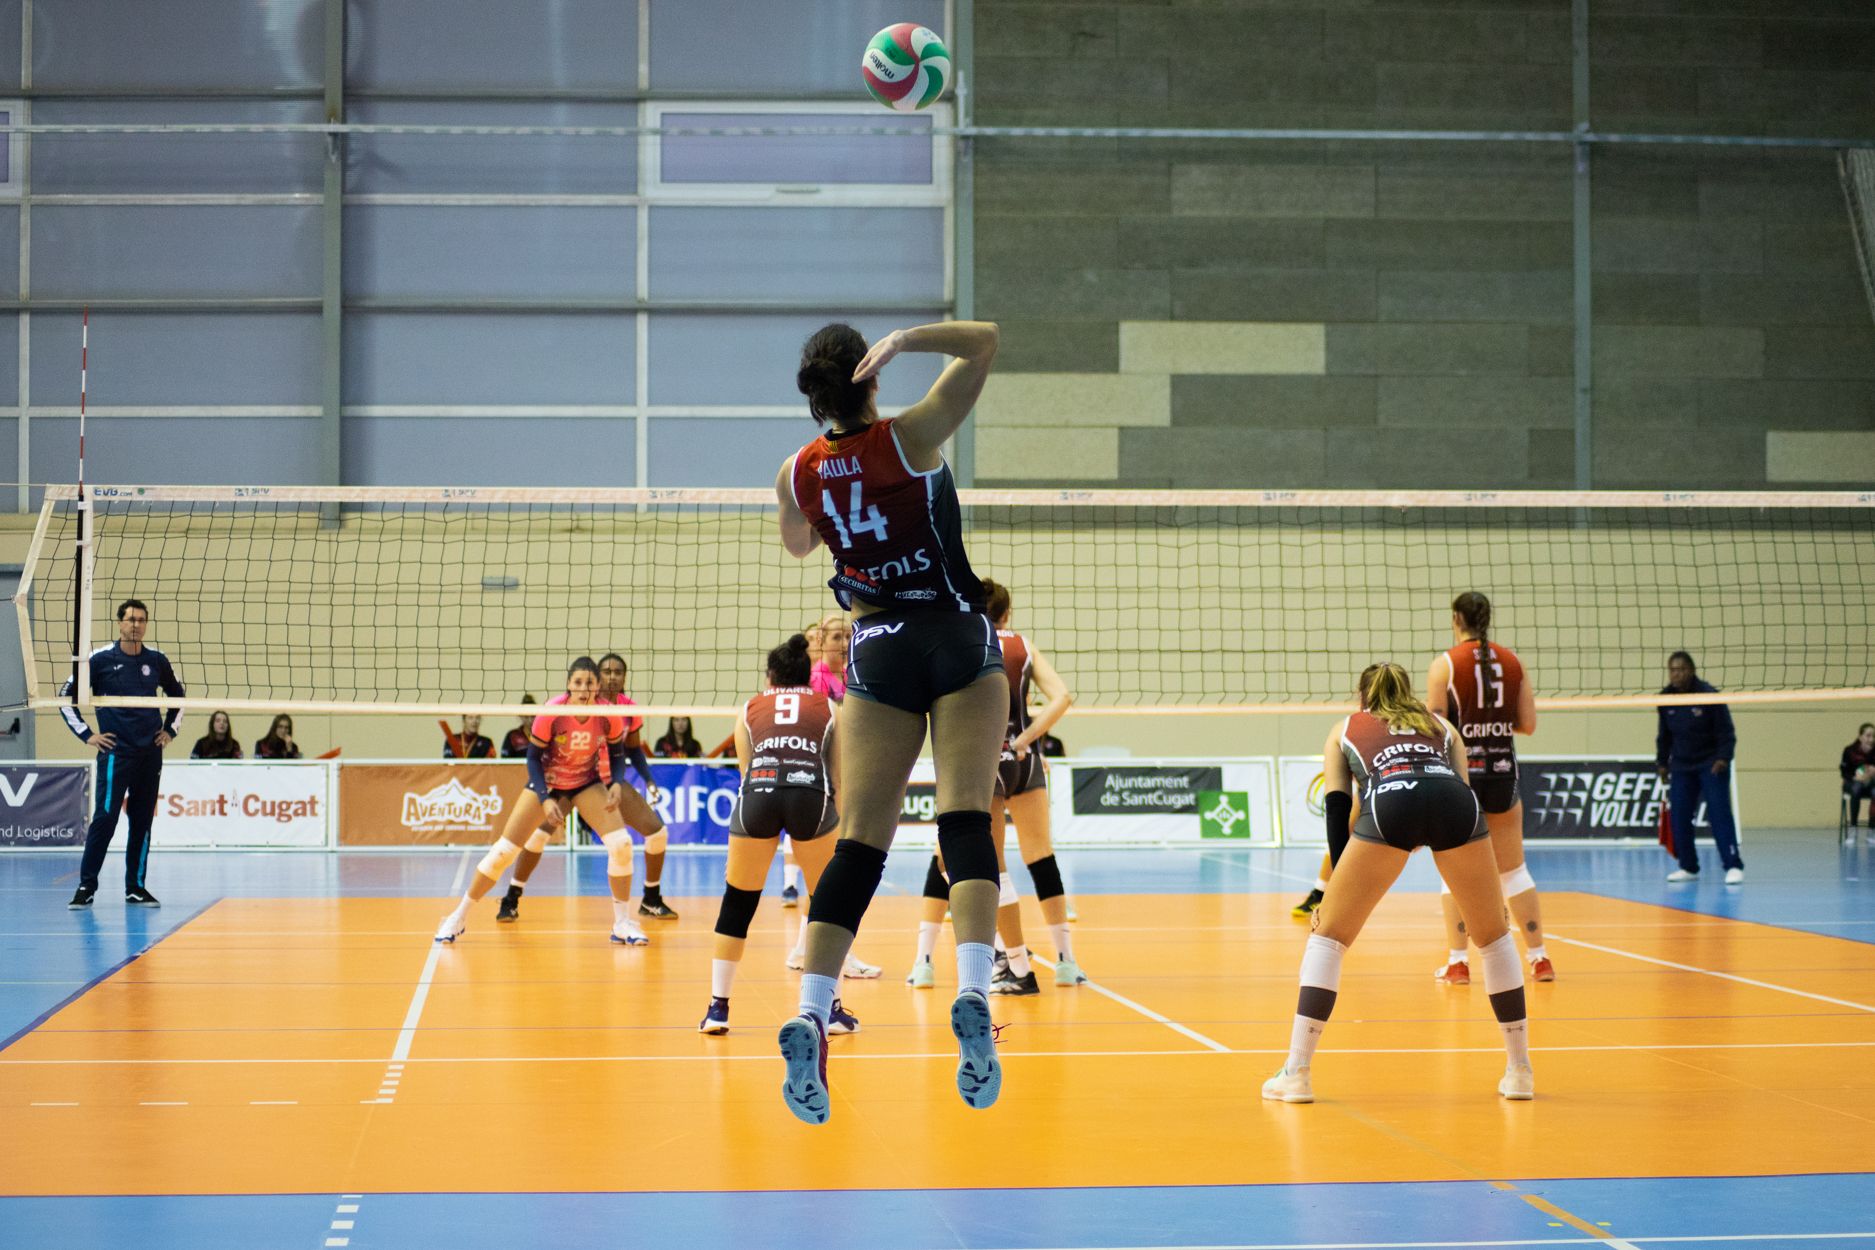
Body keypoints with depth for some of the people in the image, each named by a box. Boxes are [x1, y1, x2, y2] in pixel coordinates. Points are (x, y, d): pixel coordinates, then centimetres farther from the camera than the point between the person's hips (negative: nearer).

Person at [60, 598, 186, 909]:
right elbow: (66, 696, 0)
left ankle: (136, 887, 13)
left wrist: (170, 729, 14)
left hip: (150, 753, 4)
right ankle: (86, 886, -2)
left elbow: (177, 696, 24)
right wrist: (86, 735, -3)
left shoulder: (157, 661, 7)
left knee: (142, 820, 6)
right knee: (104, 818, -9)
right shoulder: (100, 659, -4)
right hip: (115, 752, -4)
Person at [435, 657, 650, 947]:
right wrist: (545, 799, -24)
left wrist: (616, 783, -20)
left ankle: (622, 923, -2)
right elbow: (533, 757, -15)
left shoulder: (609, 716, -19)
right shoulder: (551, 714, -26)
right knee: (504, 851, -8)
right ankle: (459, 917, 9)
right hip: (547, 783, -2)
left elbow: (617, 753, -2)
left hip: (587, 783, 2)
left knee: (621, 844, -19)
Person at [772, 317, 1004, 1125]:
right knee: (966, 822, -10)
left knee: (858, 845, -2)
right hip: (959, 639, -2)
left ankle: (810, 1016, -15)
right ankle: (972, 997, -27)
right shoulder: (910, 438, -9)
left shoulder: (796, 475, 2)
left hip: (878, 654, 3)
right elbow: (983, 340, -5)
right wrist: (904, 339, -8)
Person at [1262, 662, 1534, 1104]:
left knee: (1329, 935, 13)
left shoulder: (1344, 730, 34)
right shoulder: (1441, 725, 38)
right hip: (1456, 802, 2)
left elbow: (1337, 810, 21)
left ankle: (1297, 1072, 5)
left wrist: (1335, 887, 15)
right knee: (1493, 935, 22)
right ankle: (1520, 1072, 23)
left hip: (1388, 804, -2)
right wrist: (1485, 885, 32)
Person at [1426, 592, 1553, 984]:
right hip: (1503, 770, 3)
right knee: (1513, 870, 13)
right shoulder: (1513, 661, 4)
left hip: (1460, 773, -3)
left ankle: (1457, 962, 1)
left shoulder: (1444, 664, -7)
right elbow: (1528, 723, 4)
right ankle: (1539, 958, 15)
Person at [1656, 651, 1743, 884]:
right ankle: (1688, 867, 11)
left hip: (1712, 765, -5)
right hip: (1682, 766, 5)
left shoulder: (1708, 694, -14)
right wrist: (1662, 762, 15)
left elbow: (1726, 731, -10)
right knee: (1678, 817, 0)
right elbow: (1664, 735, 14)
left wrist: (1723, 758, -20)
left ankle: (1733, 866, -10)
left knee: (1720, 813, -12)